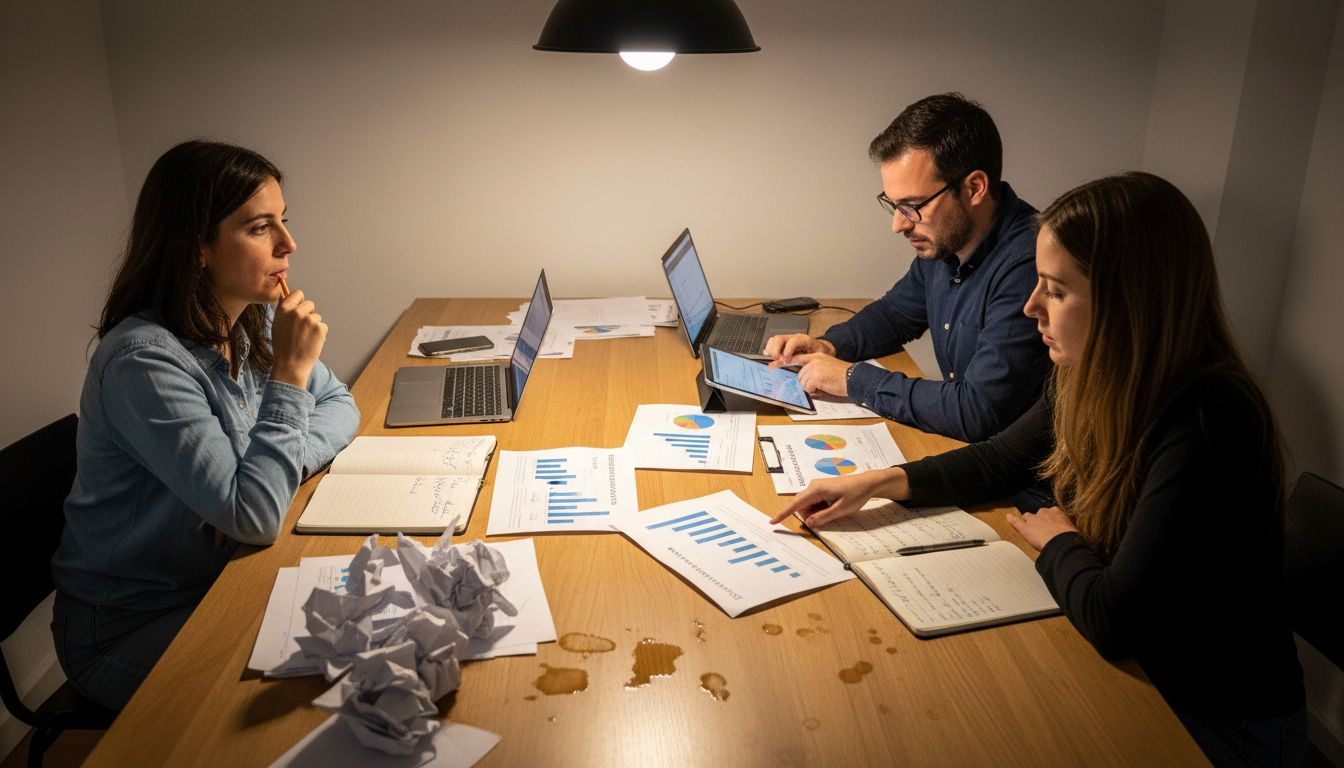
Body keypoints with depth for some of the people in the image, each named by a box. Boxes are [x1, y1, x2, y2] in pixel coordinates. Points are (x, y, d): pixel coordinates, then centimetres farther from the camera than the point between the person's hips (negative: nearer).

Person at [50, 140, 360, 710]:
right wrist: (289, 371, -29)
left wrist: (279, 467, -15)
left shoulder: (258, 321, -4)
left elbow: (339, 405, 6)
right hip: (126, 628, -7)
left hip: (221, 578, 7)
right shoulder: (145, 360, -28)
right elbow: (255, 518, -30)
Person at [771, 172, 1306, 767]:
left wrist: (1058, 541, -12)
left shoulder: (1207, 428, -32)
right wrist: (876, 483, -1)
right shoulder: (1091, 382, -7)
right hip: (1128, 664, 6)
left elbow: (1112, 620, -32)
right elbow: (1000, 460, 9)